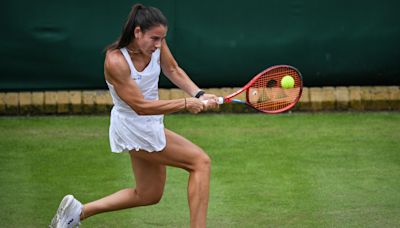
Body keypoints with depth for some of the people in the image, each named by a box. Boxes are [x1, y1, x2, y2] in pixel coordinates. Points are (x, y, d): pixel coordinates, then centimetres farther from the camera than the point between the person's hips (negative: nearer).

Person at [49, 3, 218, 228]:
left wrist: (199, 95, -10)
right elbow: (141, 106, -28)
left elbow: (173, 70, 6)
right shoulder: (115, 62, -30)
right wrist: (186, 104, -30)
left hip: (150, 125, 9)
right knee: (201, 161, -12)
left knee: (148, 195, 21)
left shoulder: (155, 42, -11)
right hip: (136, 129, -9)